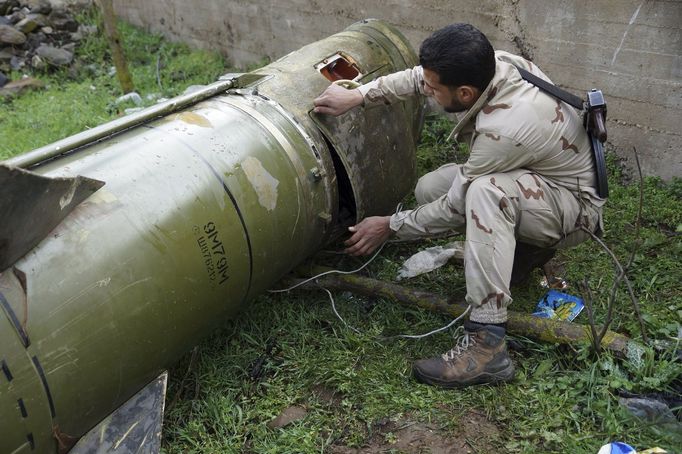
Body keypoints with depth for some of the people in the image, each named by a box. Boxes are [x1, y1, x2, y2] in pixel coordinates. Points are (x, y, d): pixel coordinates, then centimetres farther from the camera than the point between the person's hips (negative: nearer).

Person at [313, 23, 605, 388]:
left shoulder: (504, 128, -36)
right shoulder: (494, 63, -15)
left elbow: (456, 208, -23)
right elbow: (417, 77, 4)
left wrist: (390, 226, -12)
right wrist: (357, 96, -3)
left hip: (574, 206, -8)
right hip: (533, 181, 9)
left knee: (484, 191, -39)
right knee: (428, 189, -1)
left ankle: (487, 343, -38)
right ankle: (523, 244, 11)